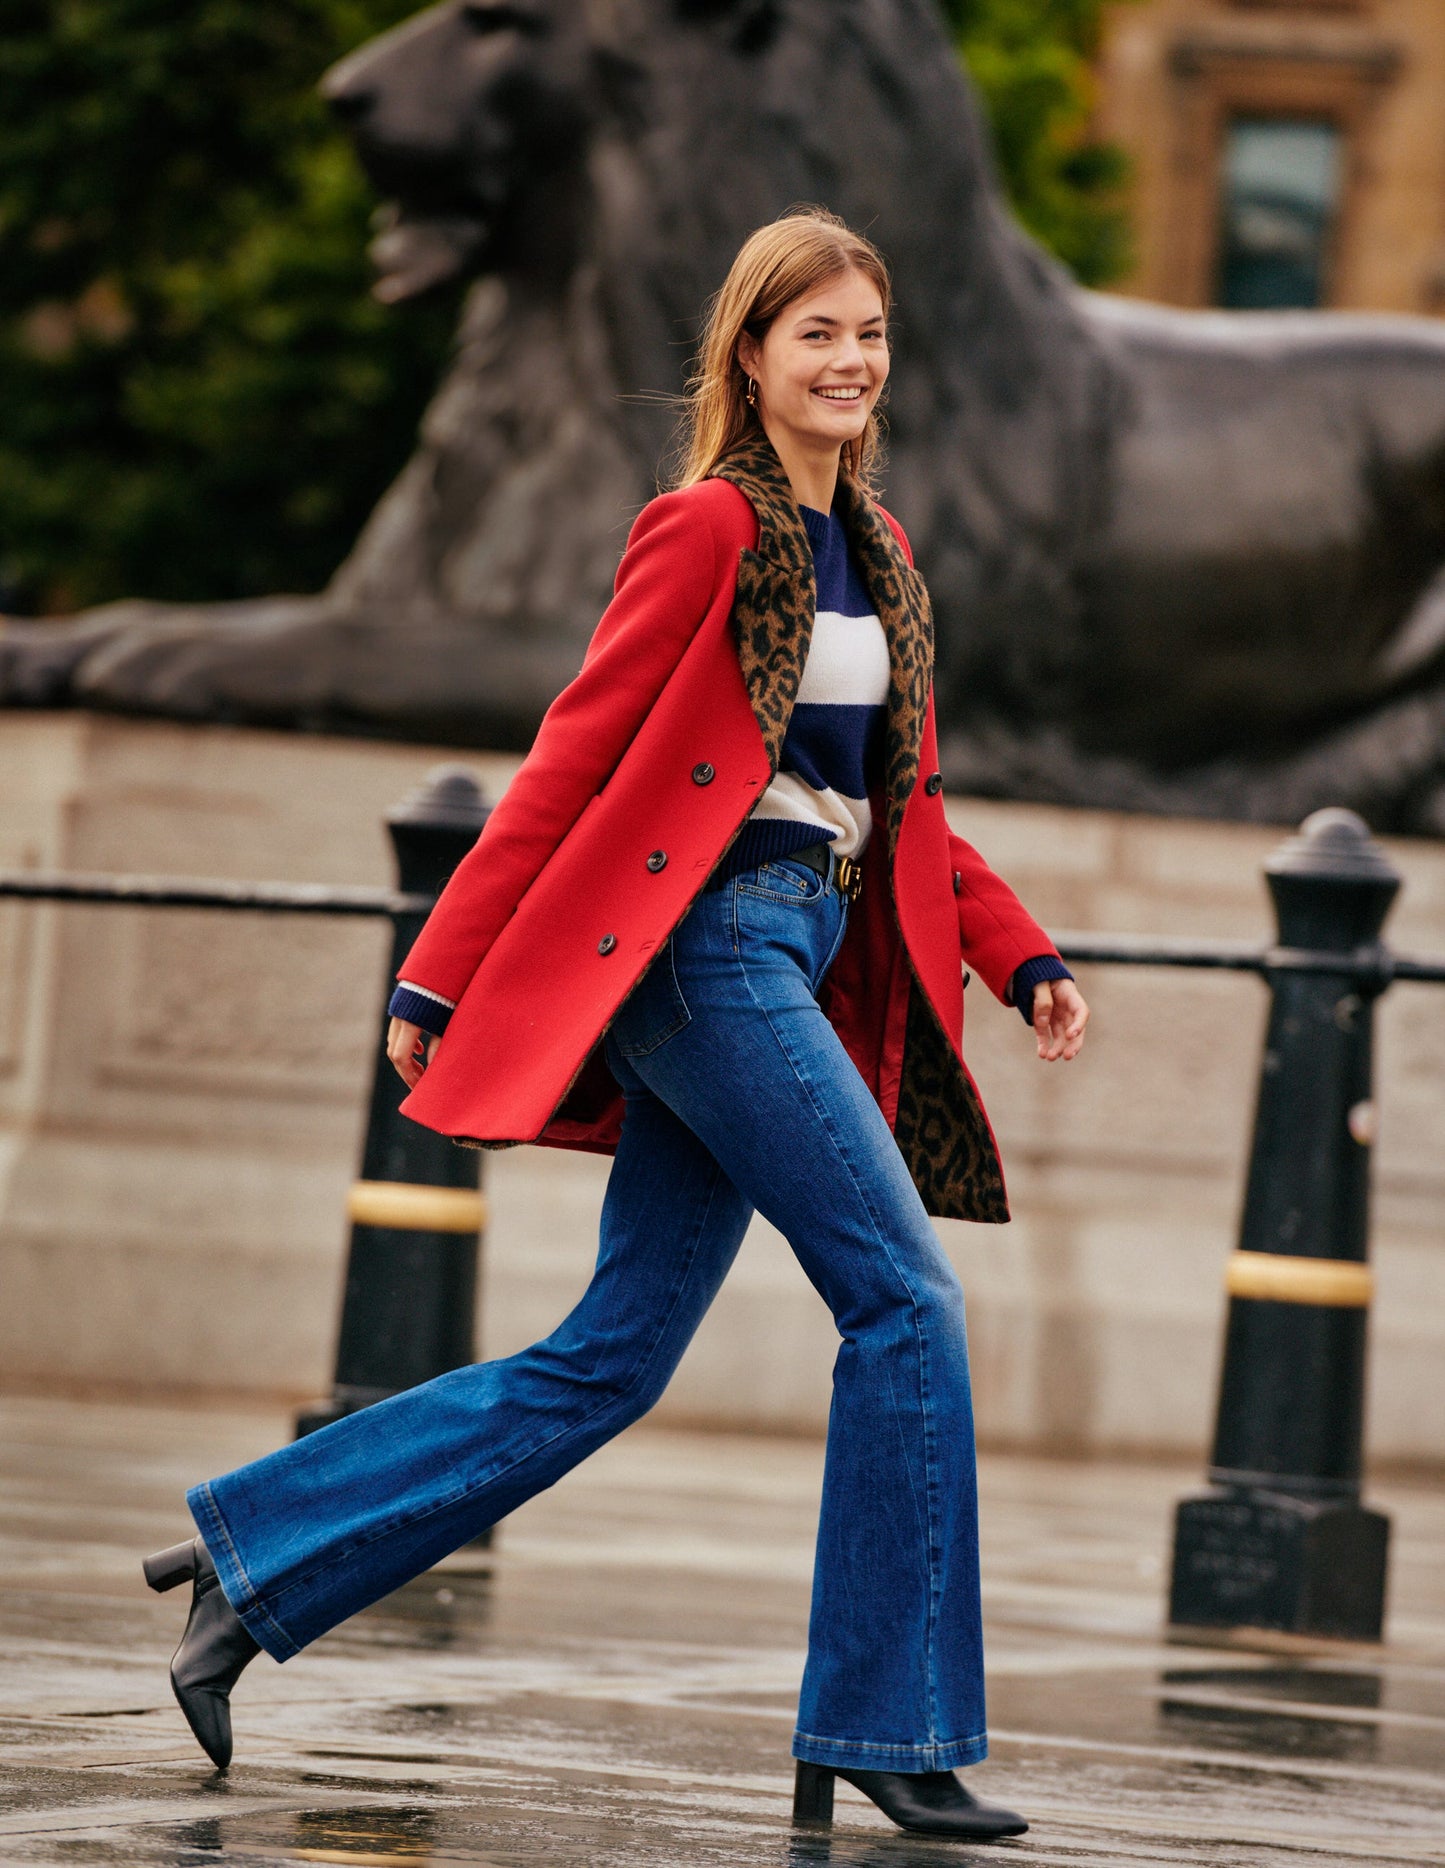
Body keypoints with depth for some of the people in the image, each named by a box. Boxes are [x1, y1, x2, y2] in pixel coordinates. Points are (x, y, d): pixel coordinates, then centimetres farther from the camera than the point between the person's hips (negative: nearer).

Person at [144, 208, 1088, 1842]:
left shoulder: (878, 554, 18)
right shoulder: (707, 530, -7)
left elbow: (904, 806, 23)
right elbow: (571, 758, -7)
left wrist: (1021, 960, 12)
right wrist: (441, 978, -7)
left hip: (803, 961, 9)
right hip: (706, 940, -9)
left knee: (613, 1363, 7)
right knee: (906, 1298, -11)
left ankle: (259, 1552, 15)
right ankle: (894, 1732, -5)